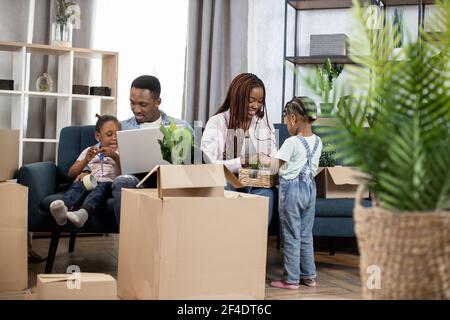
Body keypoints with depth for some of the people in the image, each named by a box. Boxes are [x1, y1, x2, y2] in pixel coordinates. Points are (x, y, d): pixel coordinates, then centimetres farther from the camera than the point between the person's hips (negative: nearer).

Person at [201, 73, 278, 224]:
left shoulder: (265, 123, 15)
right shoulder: (217, 123, -1)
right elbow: (208, 165, -12)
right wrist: (243, 161, -22)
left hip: (258, 184, 3)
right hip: (225, 183, -3)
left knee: (268, 194, -30)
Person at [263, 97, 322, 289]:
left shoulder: (292, 142, -17)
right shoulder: (317, 142, 4)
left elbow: (275, 166, -13)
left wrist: (266, 161, 8)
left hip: (292, 188, -7)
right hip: (310, 187, 7)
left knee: (291, 236, 1)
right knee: (306, 234, 15)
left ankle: (291, 279, 6)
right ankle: (309, 276, 22)